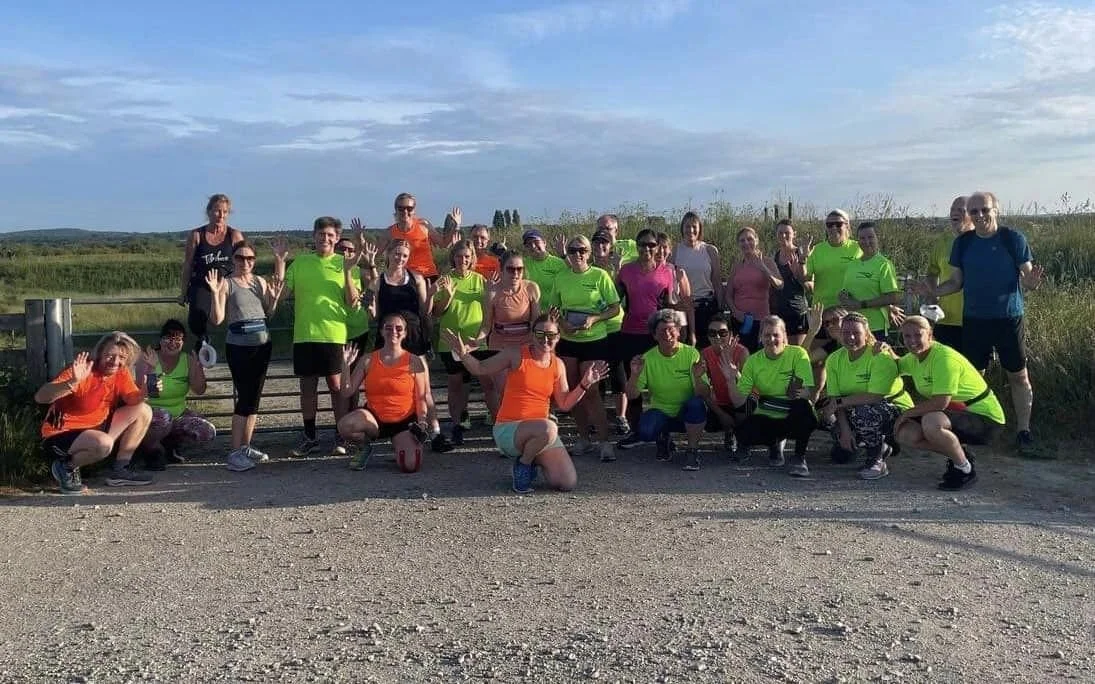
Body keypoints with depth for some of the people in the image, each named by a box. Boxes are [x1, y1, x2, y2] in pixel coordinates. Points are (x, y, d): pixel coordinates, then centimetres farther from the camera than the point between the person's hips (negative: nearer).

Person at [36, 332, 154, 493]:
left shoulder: (121, 372, -3)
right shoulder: (82, 372, -25)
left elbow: (132, 400, 0)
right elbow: (40, 397, -34)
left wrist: (146, 390, -22)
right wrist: (73, 382, -49)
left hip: (95, 428, 8)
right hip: (62, 435, -8)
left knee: (143, 410, -1)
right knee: (104, 443, -36)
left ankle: (120, 470, 5)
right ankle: (67, 467, -3)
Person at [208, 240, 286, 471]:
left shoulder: (260, 281, 11)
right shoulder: (226, 283, -4)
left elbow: (270, 312, 15)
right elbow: (218, 319, -9)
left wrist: (275, 296, 0)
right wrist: (215, 294, -21)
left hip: (263, 343, 6)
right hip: (239, 345, -6)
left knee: (255, 396, 10)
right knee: (244, 397, -9)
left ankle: (246, 446, 20)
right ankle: (234, 453, -4)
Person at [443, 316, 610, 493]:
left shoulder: (558, 365, 6)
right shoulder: (516, 354, -6)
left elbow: (564, 404, 10)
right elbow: (480, 368, 0)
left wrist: (585, 384, -1)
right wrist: (463, 355, -19)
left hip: (540, 431, 5)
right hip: (508, 429, -5)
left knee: (568, 483, -9)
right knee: (548, 428, -38)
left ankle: (533, 459, 19)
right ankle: (522, 464, -7)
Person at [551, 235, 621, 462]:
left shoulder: (600, 275, -6)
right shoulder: (561, 278, 5)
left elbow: (615, 308, -4)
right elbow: (554, 309, 12)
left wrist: (594, 319, -19)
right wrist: (562, 322, -8)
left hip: (594, 339, -4)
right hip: (567, 340, 4)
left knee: (590, 392, -8)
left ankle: (604, 442, 2)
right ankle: (583, 438, 20)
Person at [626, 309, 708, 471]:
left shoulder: (691, 354, -10)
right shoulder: (648, 359, -6)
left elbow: (703, 395, -15)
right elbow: (632, 395, -6)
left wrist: (698, 378, -36)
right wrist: (634, 375, -25)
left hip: (688, 414, -1)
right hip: (661, 412, 1)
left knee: (696, 403, -34)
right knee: (645, 432, -30)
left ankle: (692, 451, -11)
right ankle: (662, 438, 9)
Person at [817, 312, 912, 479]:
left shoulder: (881, 357, -21)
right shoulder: (835, 359, -3)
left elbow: (874, 397, -29)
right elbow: (834, 398, -8)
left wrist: (839, 402, -24)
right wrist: (844, 429, -20)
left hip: (896, 408, -7)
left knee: (862, 412, -35)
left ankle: (877, 461, -9)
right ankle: (880, 446, 10)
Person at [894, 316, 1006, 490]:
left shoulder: (944, 358, -24)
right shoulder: (914, 358, 3)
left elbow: (940, 402, -31)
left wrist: (906, 414, -18)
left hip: (985, 417, -9)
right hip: (955, 414, 9)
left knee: (931, 422, -36)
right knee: (905, 433, -8)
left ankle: (965, 469, -12)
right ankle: (959, 454, 12)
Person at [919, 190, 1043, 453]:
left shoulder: (1013, 239, -7)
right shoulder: (963, 243, 1)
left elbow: (1027, 275, -4)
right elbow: (957, 282, 6)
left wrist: (1031, 281, -28)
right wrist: (935, 291, -12)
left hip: (1008, 319, -2)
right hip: (973, 320, 2)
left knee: (1018, 376, 6)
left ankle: (1024, 431, 17)